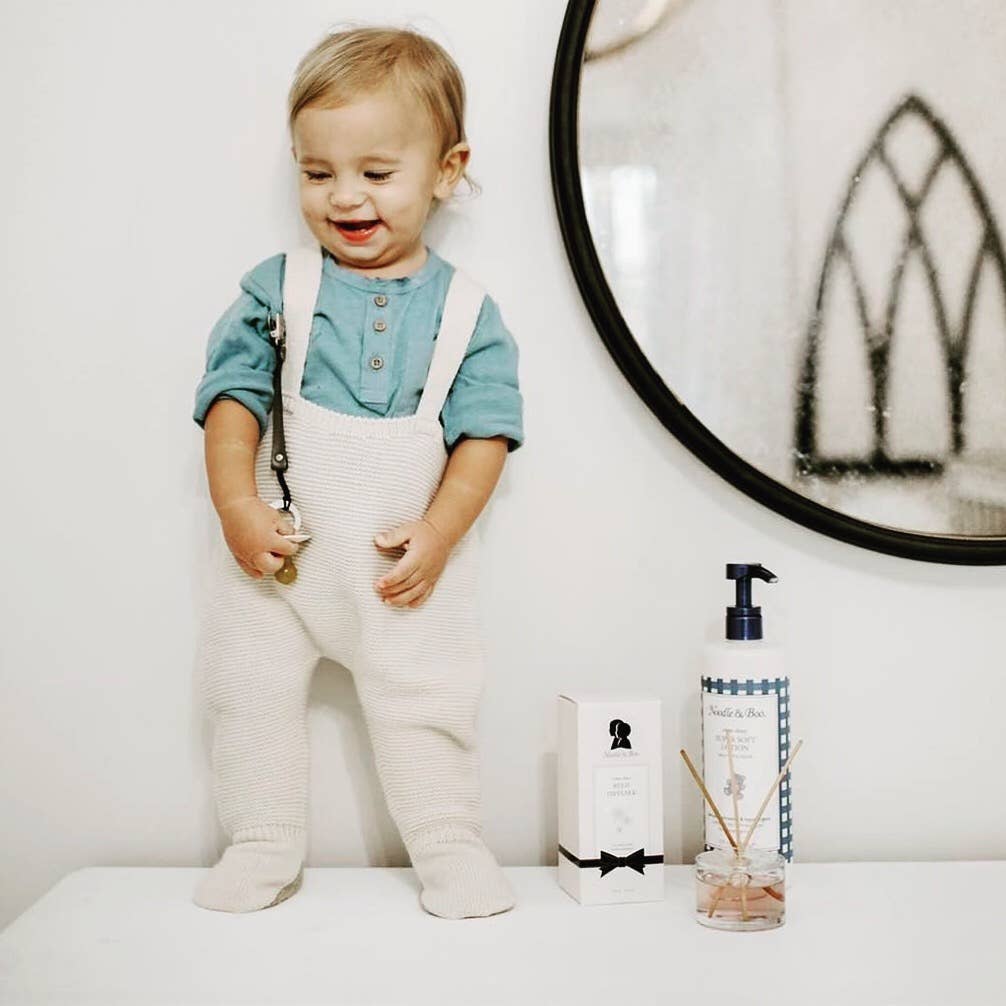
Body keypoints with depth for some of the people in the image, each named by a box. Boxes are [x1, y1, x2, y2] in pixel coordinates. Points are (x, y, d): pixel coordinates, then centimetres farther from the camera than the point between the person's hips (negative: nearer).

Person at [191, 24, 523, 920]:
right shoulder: (277, 290, -2)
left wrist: (438, 532, -15)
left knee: (426, 708, 6)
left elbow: (485, 432, -4)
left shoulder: (467, 310, -2)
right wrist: (237, 503, -16)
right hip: (277, 547, 2)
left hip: (411, 557, -1)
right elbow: (235, 396, -3)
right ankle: (264, 847, 26)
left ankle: (450, 848, 24)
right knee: (250, 694, 8)